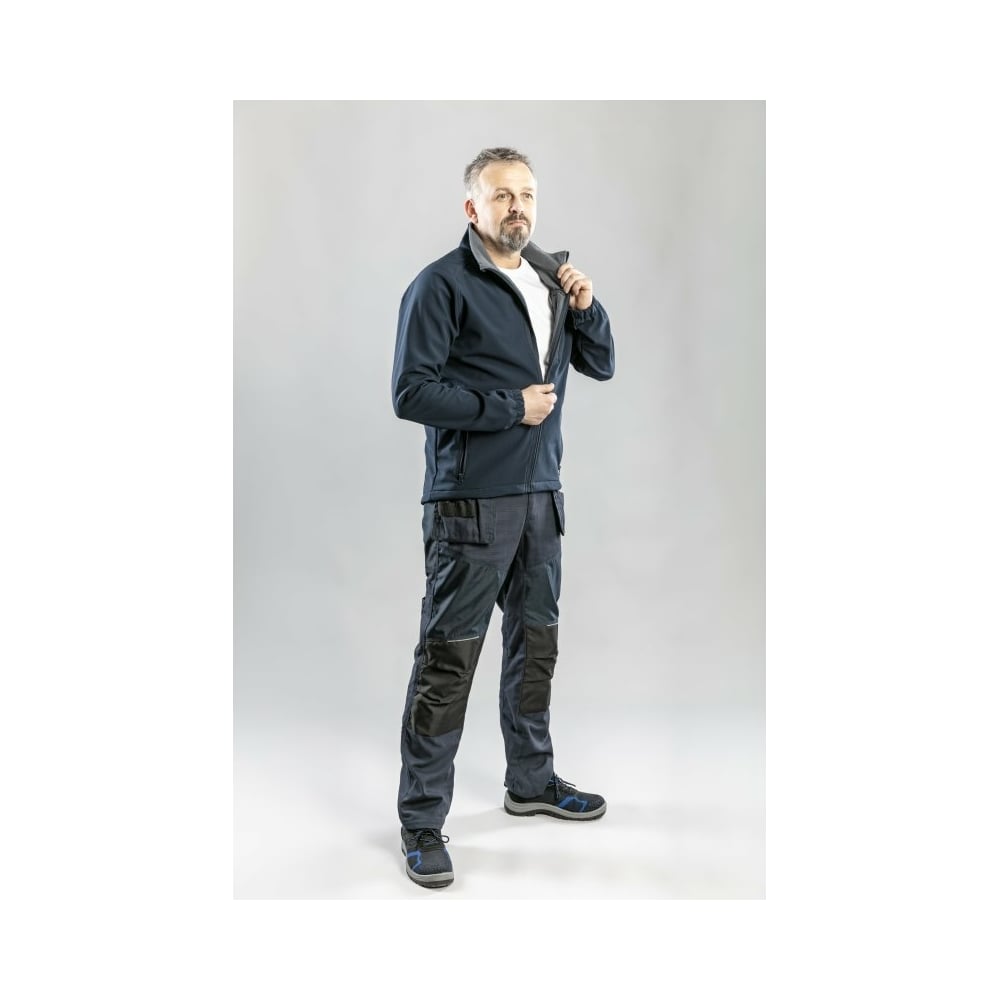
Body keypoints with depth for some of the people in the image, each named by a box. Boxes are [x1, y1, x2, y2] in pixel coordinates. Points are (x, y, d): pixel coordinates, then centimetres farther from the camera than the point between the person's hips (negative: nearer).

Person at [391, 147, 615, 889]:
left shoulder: (552, 279, 13)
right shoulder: (442, 285, -8)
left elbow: (601, 366, 15)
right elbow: (411, 392, -15)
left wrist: (585, 306, -2)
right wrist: (510, 408, -14)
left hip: (541, 494, 7)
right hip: (471, 501, -7)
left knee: (536, 642, 17)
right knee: (448, 659, -3)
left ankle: (532, 781, 35)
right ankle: (422, 822, 10)